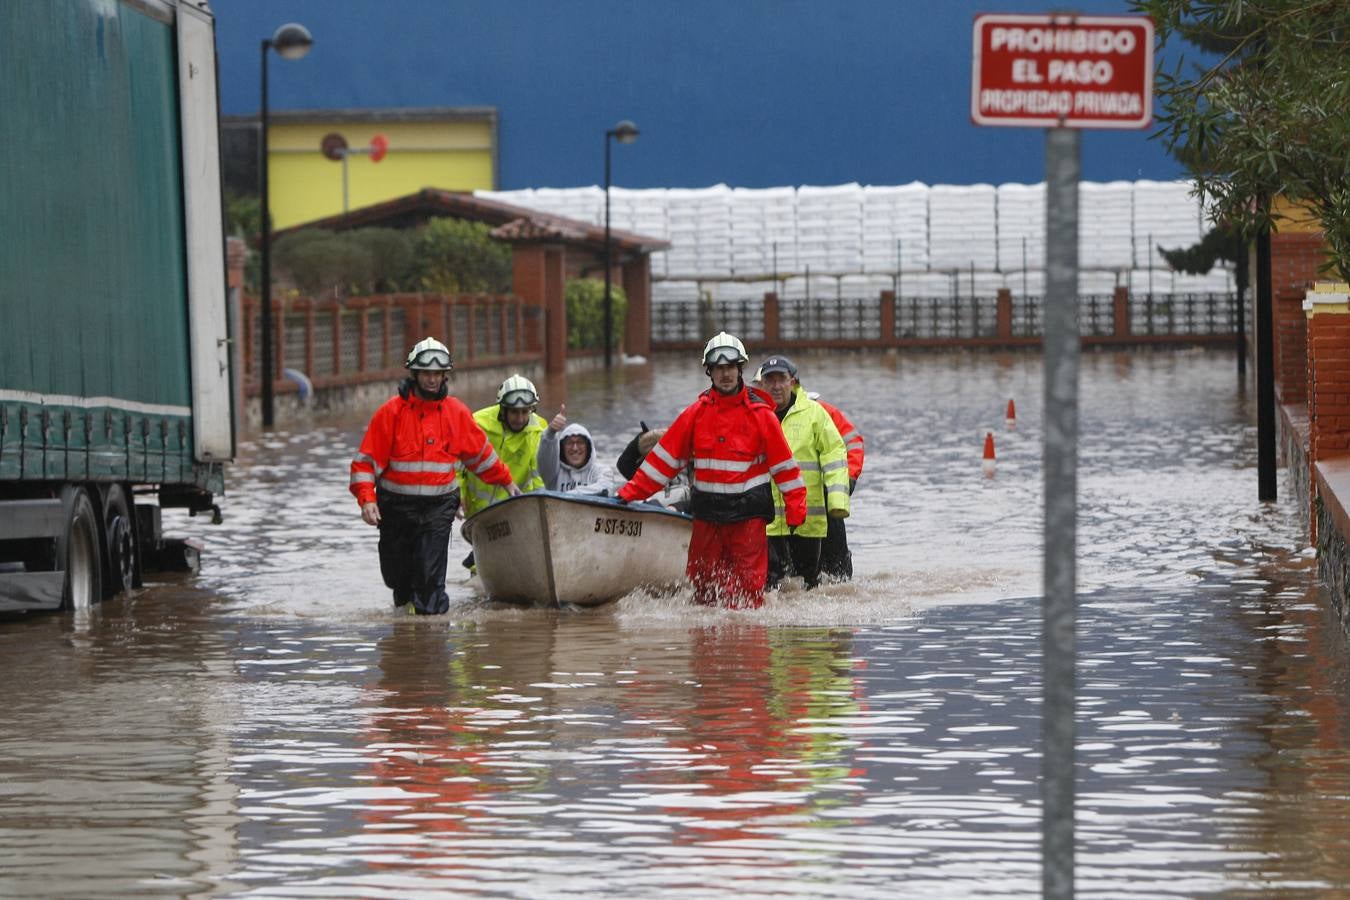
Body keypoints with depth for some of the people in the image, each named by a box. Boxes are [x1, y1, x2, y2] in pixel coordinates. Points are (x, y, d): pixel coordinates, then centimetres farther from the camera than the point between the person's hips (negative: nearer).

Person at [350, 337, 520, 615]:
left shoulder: (456, 413, 2)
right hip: (396, 507, 0)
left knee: (430, 576, -12)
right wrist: (367, 499, -18)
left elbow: (481, 453, 19)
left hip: (438, 508, 0)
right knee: (395, 574, 12)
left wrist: (506, 481, 27)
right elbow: (366, 461, -6)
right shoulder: (391, 412, -6)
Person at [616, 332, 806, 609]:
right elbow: (665, 456, 9)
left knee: (747, 585, -8)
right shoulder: (696, 413, 6)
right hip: (707, 512, 3)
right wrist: (632, 491, 4)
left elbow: (783, 464, 2)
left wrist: (795, 507, -4)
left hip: (748, 512, -3)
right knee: (701, 582, 5)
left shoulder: (760, 414, -1)